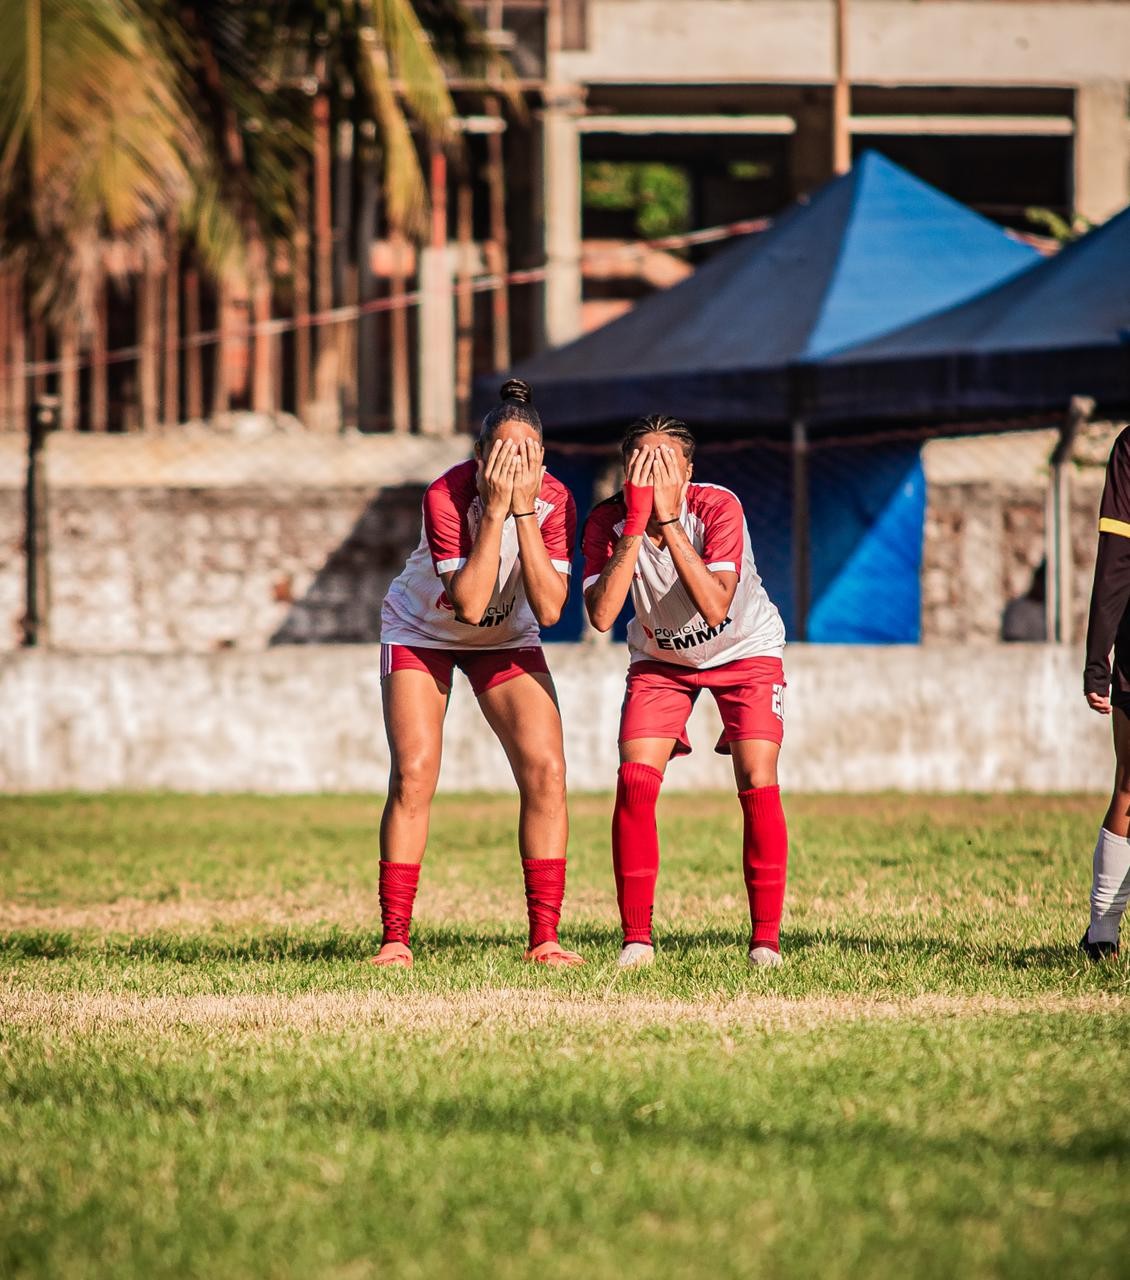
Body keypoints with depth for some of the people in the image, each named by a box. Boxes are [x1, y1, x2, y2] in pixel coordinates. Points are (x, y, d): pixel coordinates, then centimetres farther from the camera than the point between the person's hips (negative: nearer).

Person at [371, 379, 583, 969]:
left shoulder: (554, 500, -21)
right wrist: (495, 510, -39)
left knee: (546, 770, -12)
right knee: (413, 776, -15)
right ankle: (394, 939, -8)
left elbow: (549, 609, -29)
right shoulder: (446, 496, -30)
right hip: (422, 633, -3)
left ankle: (543, 938, -6)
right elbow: (469, 603, -36)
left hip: (507, 639, 3)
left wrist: (524, 511, -34)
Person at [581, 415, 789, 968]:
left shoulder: (717, 507, -29)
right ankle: (637, 939, -5)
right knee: (635, 782, -14)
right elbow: (600, 615, -36)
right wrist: (637, 523, -40)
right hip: (661, 658, 2)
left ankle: (766, 939, -7)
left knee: (758, 785, -16)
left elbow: (714, 607, -40)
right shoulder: (608, 521, -22)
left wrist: (668, 521, -42)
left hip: (744, 651, -2)